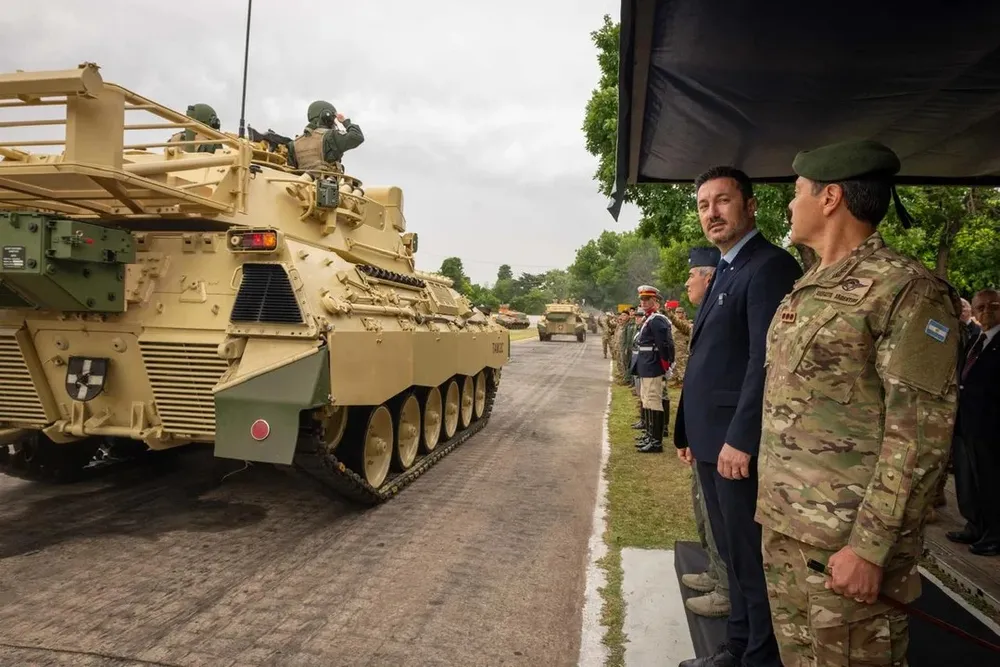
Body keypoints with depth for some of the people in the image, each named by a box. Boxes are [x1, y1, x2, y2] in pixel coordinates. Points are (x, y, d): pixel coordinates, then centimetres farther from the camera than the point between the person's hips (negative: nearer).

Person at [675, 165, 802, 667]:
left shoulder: (770, 266, -12)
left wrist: (741, 439, -23)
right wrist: (688, 431, 17)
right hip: (711, 443, 9)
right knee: (733, 556, 19)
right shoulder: (723, 272, 17)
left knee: (753, 561, 4)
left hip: (740, 445, -9)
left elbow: (766, 360, -21)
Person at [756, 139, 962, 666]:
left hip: (846, 536, -8)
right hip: (783, 523, 8)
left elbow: (920, 435, -16)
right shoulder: (806, 289, 14)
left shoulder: (906, 290, -12)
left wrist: (869, 546, -19)